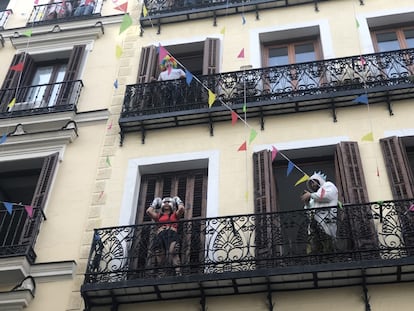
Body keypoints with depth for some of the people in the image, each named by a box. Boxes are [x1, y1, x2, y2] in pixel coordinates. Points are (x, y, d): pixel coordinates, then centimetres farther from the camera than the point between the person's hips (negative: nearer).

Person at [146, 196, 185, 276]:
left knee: (173, 253, -30)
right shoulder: (158, 216, 34)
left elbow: (181, 209, 10)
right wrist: (154, 204, 37)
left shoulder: (175, 215, 30)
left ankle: (178, 273, -44)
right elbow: (149, 211, 19)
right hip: (160, 235, 3)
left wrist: (178, 202, 30)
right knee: (160, 260, -13)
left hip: (172, 234, -3)